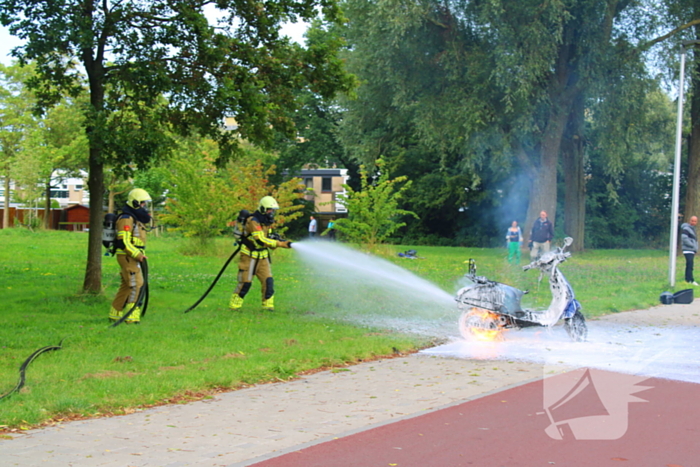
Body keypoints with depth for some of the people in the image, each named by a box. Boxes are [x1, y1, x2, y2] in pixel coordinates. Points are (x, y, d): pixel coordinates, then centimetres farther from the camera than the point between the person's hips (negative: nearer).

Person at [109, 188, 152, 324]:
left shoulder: (136, 219, 19)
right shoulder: (126, 219, -14)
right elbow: (123, 242, -21)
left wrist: (141, 254, 14)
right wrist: (138, 255, -24)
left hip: (133, 257, 10)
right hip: (127, 257, -10)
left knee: (126, 285, 14)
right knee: (136, 284, -13)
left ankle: (115, 314, 22)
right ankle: (132, 316, -13)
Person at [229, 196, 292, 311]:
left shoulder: (266, 222, 10)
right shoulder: (253, 221, -19)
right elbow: (261, 240, -26)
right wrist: (280, 243, -28)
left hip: (262, 256, 8)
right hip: (249, 256, -8)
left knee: (268, 280, -1)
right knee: (245, 282, -5)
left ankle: (268, 304, 5)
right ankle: (234, 305, 8)